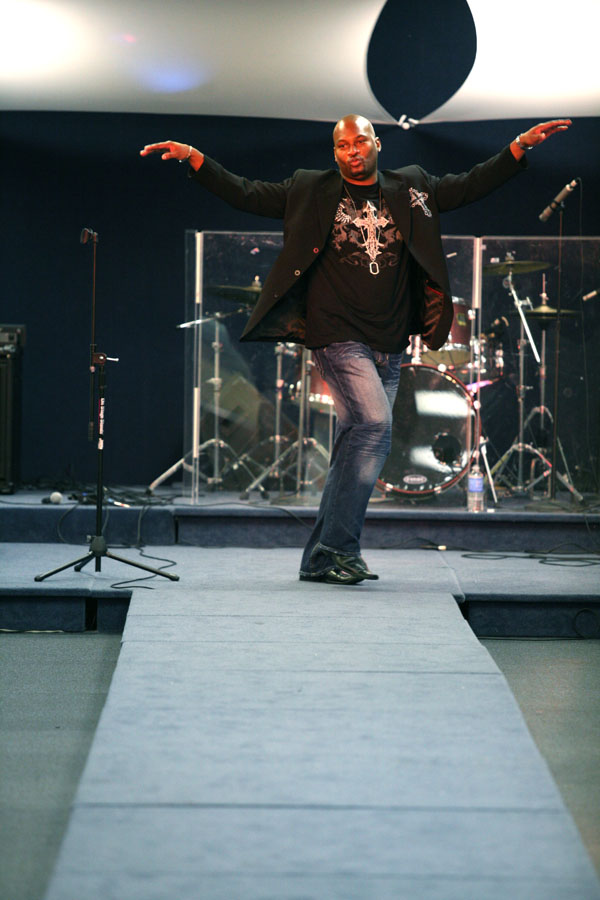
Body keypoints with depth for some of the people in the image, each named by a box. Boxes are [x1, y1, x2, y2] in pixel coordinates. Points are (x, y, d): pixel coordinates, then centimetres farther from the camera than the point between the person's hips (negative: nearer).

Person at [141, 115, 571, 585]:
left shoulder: (411, 189, 12)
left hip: (389, 346, 5)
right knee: (375, 423, -22)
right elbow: (245, 194, 4)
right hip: (337, 335, -5)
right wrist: (193, 157, -6)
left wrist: (522, 145, 4)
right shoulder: (311, 191, 4)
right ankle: (337, 547, -17)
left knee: (356, 446, 8)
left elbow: (473, 185, 14)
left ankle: (321, 559, 17)